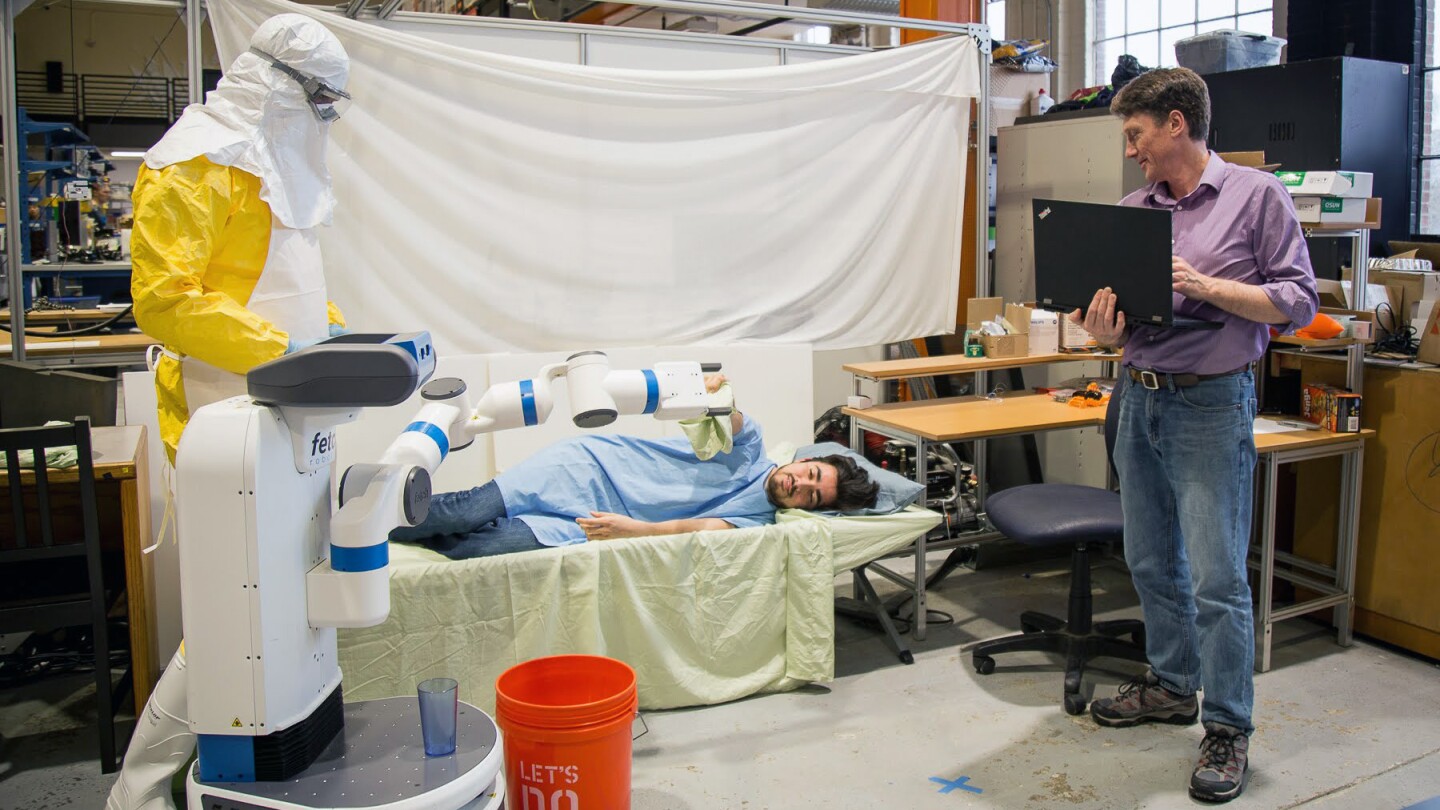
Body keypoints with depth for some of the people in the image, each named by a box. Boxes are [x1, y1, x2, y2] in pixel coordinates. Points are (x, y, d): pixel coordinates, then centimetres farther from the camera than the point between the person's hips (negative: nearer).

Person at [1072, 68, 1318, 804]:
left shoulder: (1256, 196, -4)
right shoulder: (1131, 209, 9)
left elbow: (1297, 303, -6)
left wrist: (1206, 286, -18)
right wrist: (1103, 329, -10)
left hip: (1211, 403, -6)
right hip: (1138, 397, 6)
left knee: (1216, 575, -4)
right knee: (1151, 562, 15)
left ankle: (1228, 729, 10)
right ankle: (1171, 686, 33)